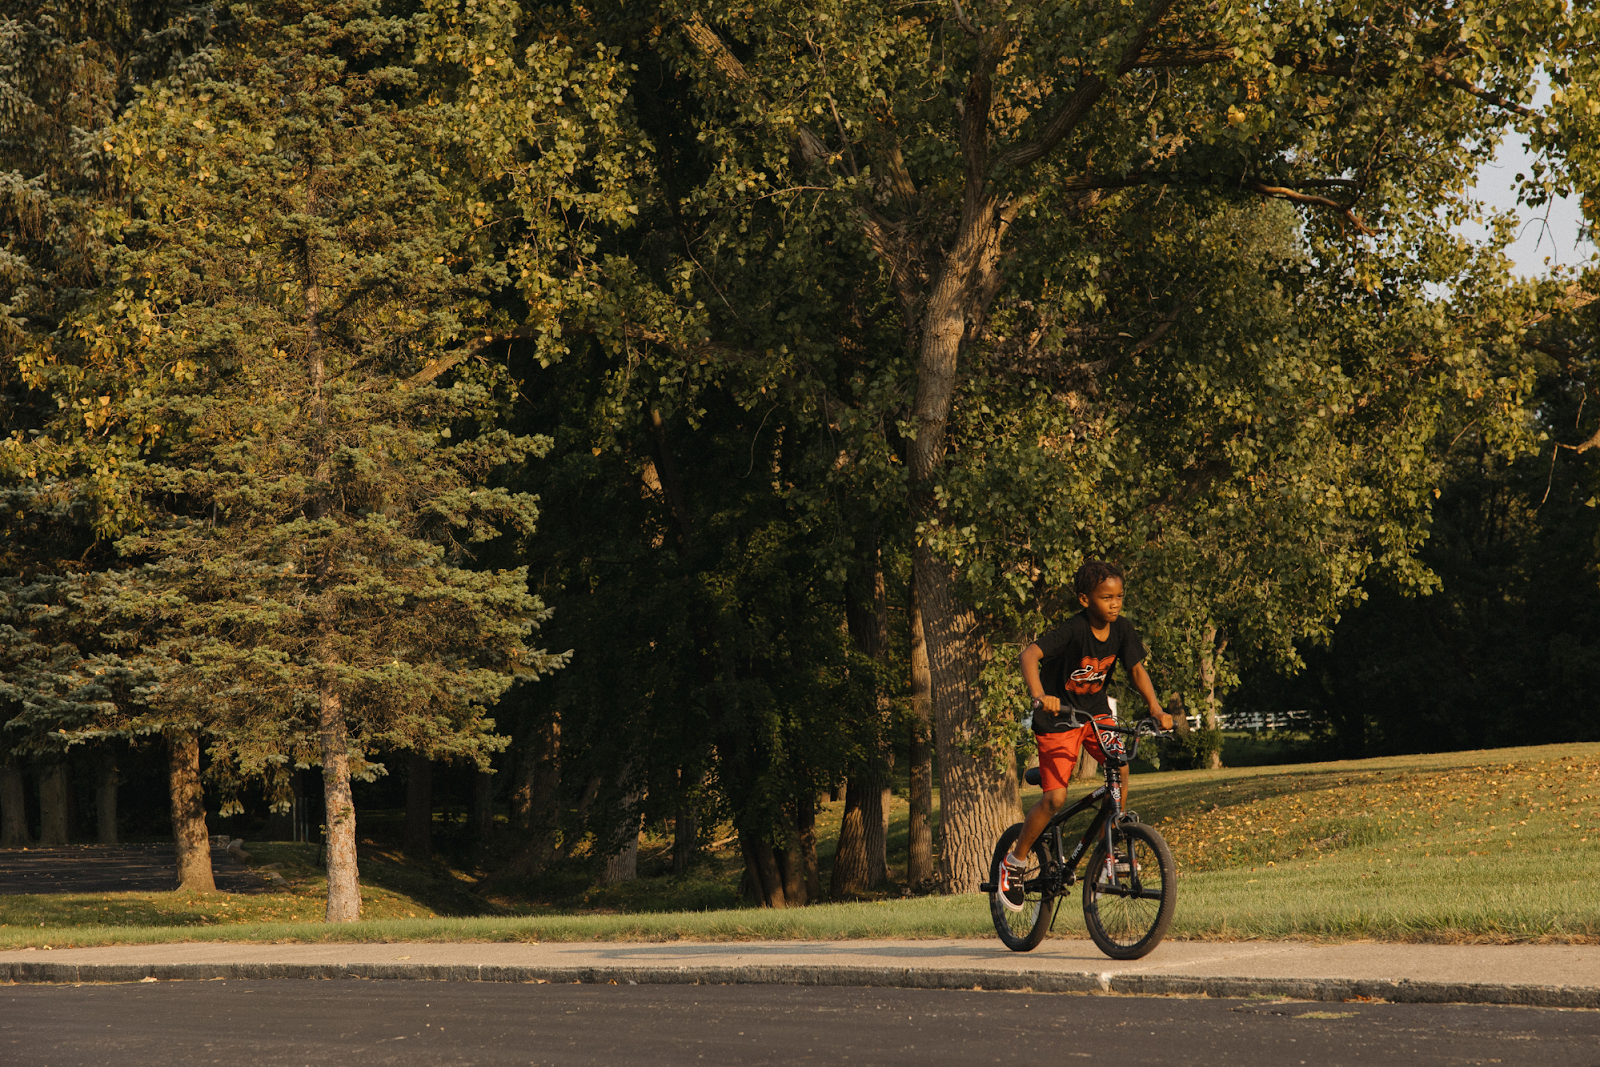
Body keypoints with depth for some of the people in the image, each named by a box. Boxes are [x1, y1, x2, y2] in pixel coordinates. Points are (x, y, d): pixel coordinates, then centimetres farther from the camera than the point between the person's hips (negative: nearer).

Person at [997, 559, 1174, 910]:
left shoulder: (1122, 630, -10)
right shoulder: (1073, 630, -27)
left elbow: (1136, 669, -4)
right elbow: (1029, 655, -38)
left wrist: (1155, 708, -21)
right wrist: (1039, 696, -55)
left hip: (1095, 710, 5)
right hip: (1058, 715, -5)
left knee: (1120, 766, -19)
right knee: (1056, 797, -12)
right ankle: (1015, 862, 7)